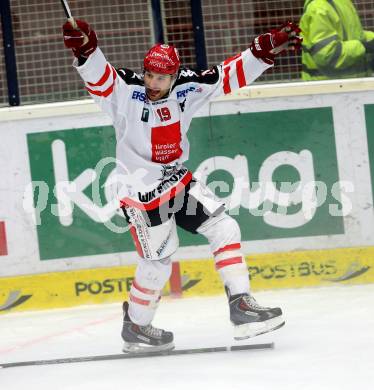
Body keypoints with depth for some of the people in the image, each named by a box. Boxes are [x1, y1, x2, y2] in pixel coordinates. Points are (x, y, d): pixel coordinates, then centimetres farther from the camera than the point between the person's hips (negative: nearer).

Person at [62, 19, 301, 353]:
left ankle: (241, 306, 3)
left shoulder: (186, 88, -3)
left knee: (224, 228, -2)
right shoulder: (125, 91, -17)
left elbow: (227, 76, -1)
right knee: (158, 262, 0)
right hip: (142, 193, -6)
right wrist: (86, 49, -54)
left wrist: (265, 50, -9)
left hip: (179, 182, 6)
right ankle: (135, 327, 22)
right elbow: (99, 77, -34)